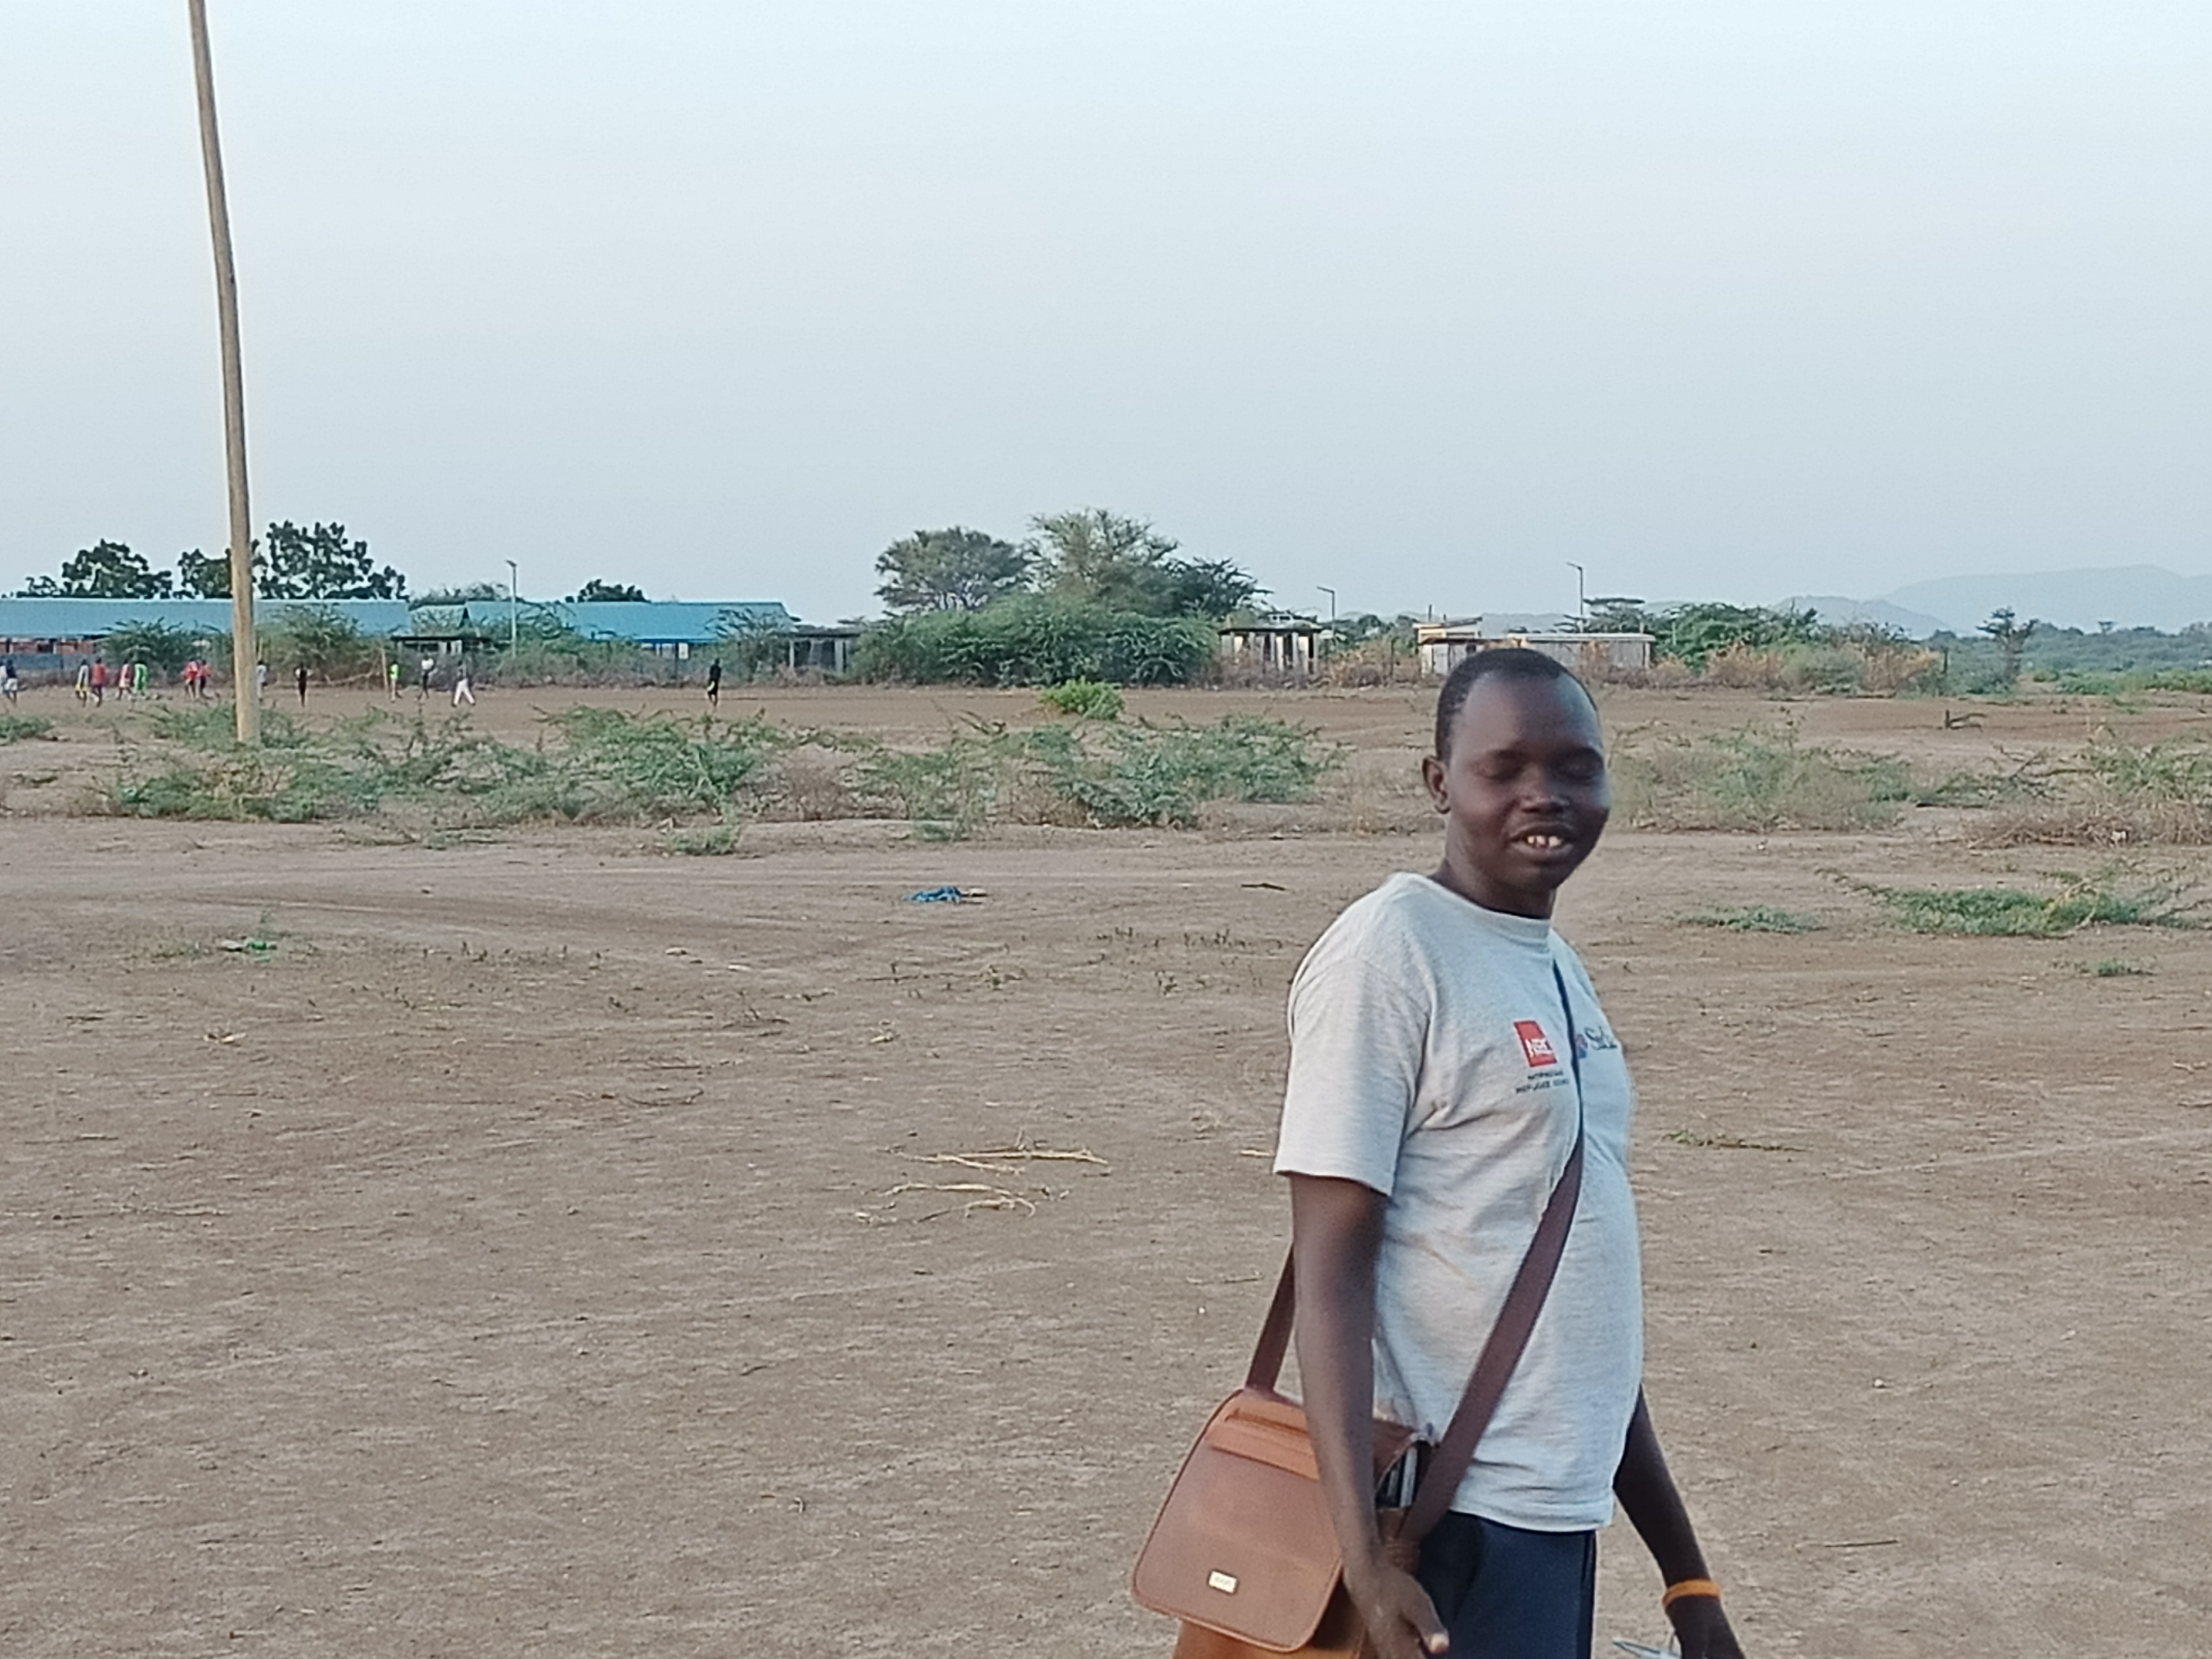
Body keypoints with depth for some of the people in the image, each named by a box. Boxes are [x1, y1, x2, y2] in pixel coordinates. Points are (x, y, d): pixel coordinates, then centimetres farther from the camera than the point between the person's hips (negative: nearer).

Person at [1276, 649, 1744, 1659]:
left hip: (1566, 1514, 8)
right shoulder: (1390, 954, -10)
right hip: (1456, 1523, -8)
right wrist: (1363, 1557, -23)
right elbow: (1332, 1268, -15)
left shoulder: (1559, 971, 15)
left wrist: (1685, 1574, 19)